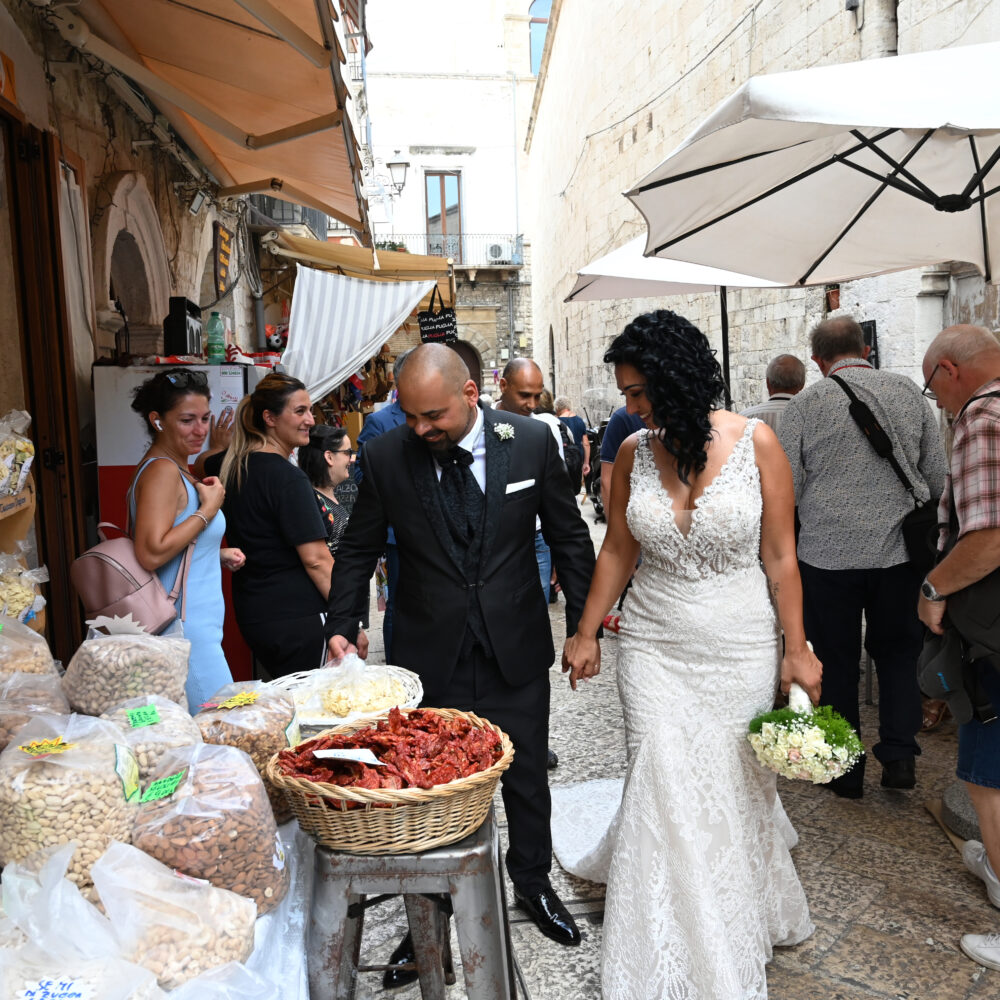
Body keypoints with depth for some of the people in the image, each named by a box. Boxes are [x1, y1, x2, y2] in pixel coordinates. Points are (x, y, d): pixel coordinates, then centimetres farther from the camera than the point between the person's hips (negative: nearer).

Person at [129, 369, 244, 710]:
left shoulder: (175, 469, 15)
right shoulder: (162, 471, -16)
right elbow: (151, 552, -26)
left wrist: (217, 555, 13)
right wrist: (209, 509, -19)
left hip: (197, 626, 10)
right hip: (185, 631, -10)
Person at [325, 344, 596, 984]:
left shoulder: (532, 441, -8)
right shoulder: (386, 456, -8)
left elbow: (569, 536, 1)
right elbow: (359, 549, 3)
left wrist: (584, 625, 2)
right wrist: (342, 627, -5)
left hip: (516, 650, 1)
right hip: (429, 656, 0)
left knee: (527, 776, 17)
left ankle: (533, 882, 44)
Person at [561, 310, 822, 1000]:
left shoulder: (756, 442, -8)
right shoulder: (634, 452, -1)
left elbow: (780, 556, -3)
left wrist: (796, 649, -3)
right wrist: (586, 634, 9)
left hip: (742, 650, -1)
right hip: (655, 648, 1)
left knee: (737, 789, 10)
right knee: (665, 795, 1)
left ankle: (745, 924, 41)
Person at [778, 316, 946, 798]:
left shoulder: (803, 405, -6)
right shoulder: (909, 391, 2)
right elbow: (936, 474, 6)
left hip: (828, 552, -2)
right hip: (900, 549, 2)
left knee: (836, 662, 10)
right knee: (897, 651, 20)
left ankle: (845, 769, 21)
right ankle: (899, 756, 18)